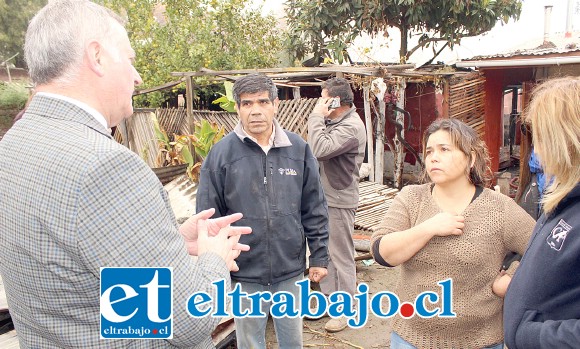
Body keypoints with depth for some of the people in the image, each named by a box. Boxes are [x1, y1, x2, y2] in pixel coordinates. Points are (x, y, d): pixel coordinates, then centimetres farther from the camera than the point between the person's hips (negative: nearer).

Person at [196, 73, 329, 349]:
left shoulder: (298, 149, -2)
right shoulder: (221, 153, -8)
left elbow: (315, 210, 3)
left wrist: (319, 256, 4)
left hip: (291, 271, 2)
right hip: (243, 276, -2)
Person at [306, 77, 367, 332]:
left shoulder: (351, 127, -20)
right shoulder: (334, 121, 10)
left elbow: (319, 150, -31)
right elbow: (318, 149, 14)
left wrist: (317, 116, -22)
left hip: (339, 200, -9)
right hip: (325, 197, 9)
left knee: (342, 257, 3)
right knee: (324, 252, 19)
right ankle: (329, 299, 35)